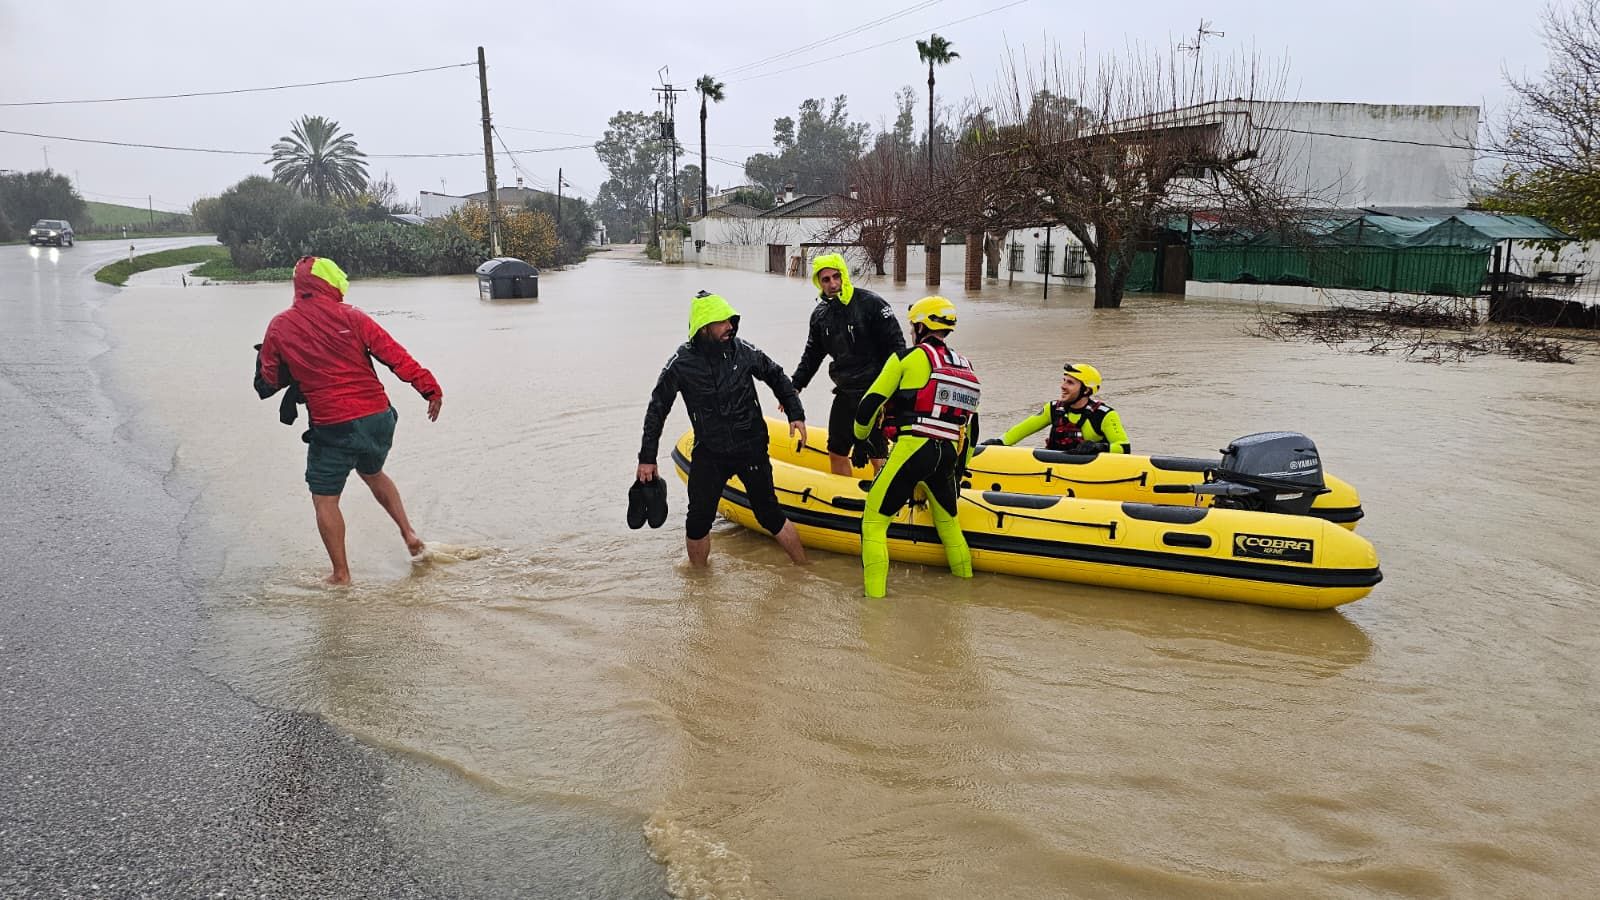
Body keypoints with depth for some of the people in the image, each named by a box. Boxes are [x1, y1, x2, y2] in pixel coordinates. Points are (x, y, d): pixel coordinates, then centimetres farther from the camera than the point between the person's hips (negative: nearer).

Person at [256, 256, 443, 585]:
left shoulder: (280, 327, 0)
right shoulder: (350, 317, -1)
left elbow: (269, 382, 8)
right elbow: (395, 355, -4)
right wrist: (429, 388, 0)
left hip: (332, 427, -3)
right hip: (378, 416, 3)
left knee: (325, 499, 11)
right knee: (373, 473, 30)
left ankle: (341, 575, 14)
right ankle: (409, 533, 24)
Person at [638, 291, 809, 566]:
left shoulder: (742, 350, -7)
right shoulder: (681, 363, -10)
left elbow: (777, 377, 10)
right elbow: (657, 409, 0)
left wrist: (796, 414, 4)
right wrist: (647, 458, 0)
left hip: (752, 447, 0)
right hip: (709, 453, 0)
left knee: (769, 514, 3)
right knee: (698, 521, 1)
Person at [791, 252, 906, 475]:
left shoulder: (871, 304, -11)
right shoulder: (820, 315, 8)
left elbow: (896, 346, -11)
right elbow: (812, 355, 20)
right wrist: (795, 387, 13)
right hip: (845, 394, 6)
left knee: (877, 456, -3)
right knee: (837, 453, 13)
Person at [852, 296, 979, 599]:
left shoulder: (907, 358, 1)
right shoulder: (966, 368, 20)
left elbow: (870, 404, -1)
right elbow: (971, 429, 23)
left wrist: (860, 435, 18)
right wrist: (958, 471, 31)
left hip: (912, 449, -6)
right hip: (948, 457, 6)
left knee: (874, 522, -1)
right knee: (948, 523, 24)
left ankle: (875, 596, -8)